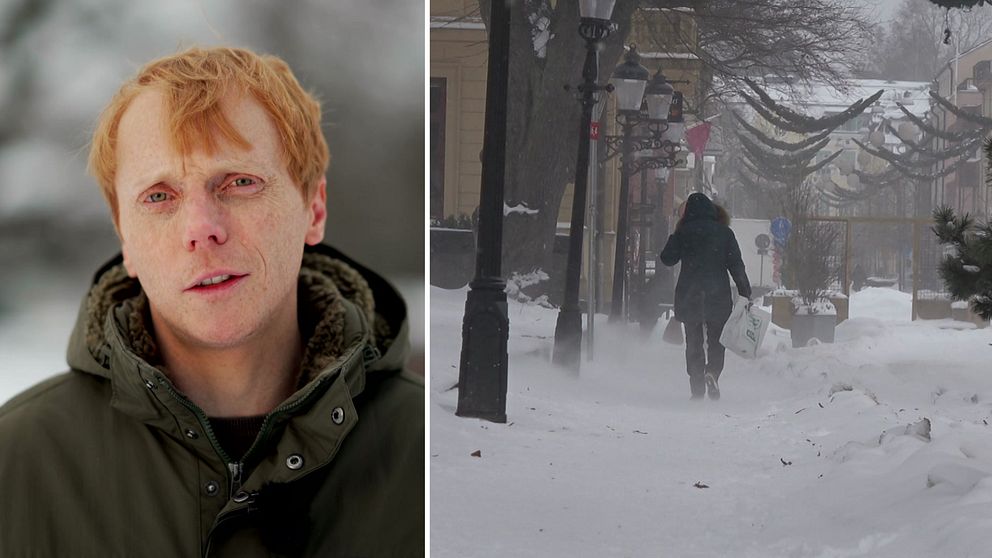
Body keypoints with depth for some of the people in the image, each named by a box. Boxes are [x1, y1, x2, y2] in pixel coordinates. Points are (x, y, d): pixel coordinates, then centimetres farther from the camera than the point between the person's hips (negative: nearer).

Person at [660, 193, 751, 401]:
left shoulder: (683, 232, -1)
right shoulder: (724, 233, 1)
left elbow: (667, 259, 5)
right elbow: (736, 265, -2)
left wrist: (675, 236, 20)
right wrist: (745, 292, 2)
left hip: (688, 296, 0)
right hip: (718, 296, 0)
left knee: (694, 342, 8)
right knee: (716, 340, 12)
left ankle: (697, 388, 1)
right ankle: (713, 371, -15)